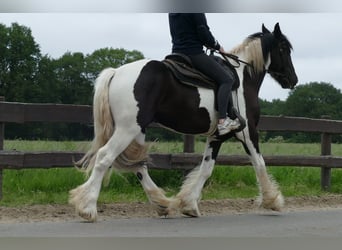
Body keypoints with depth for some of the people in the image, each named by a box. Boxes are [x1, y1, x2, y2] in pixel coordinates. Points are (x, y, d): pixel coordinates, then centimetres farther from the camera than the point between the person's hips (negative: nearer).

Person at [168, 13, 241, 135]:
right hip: (194, 53, -9)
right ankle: (222, 121, -20)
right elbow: (204, 33, -13)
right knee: (226, 79, -9)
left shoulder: (172, 13, 13)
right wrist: (217, 46, 6)